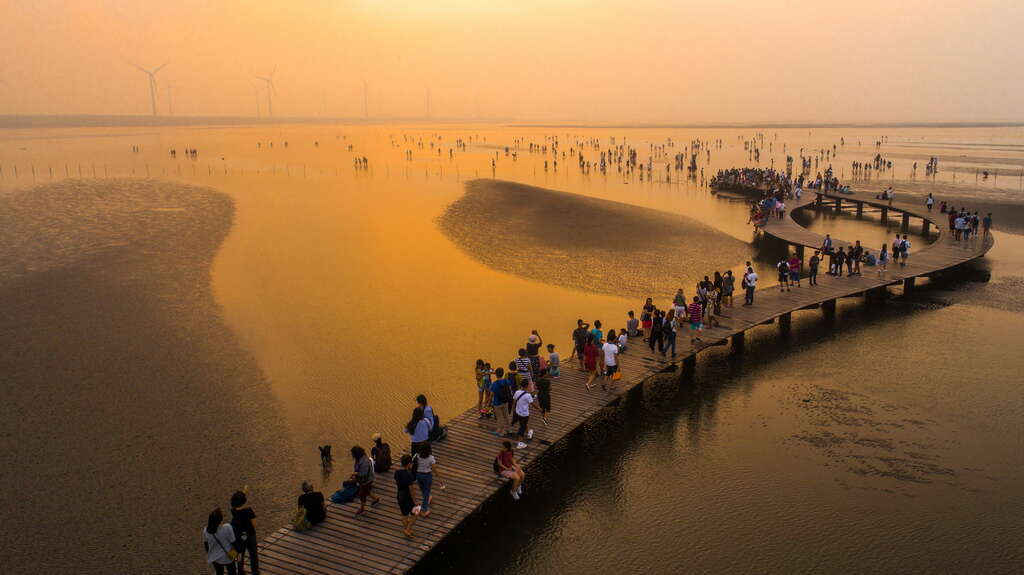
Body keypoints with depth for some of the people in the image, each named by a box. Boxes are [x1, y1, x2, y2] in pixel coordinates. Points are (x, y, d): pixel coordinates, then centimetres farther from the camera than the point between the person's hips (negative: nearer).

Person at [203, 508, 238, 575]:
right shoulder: (227, 528, -28)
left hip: (214, 557, 4)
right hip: (227, 557, -4)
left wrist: (209, 554, 18)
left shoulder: (206, 530, -15)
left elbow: (205, 544, 0)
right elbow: (233, 542, -18)